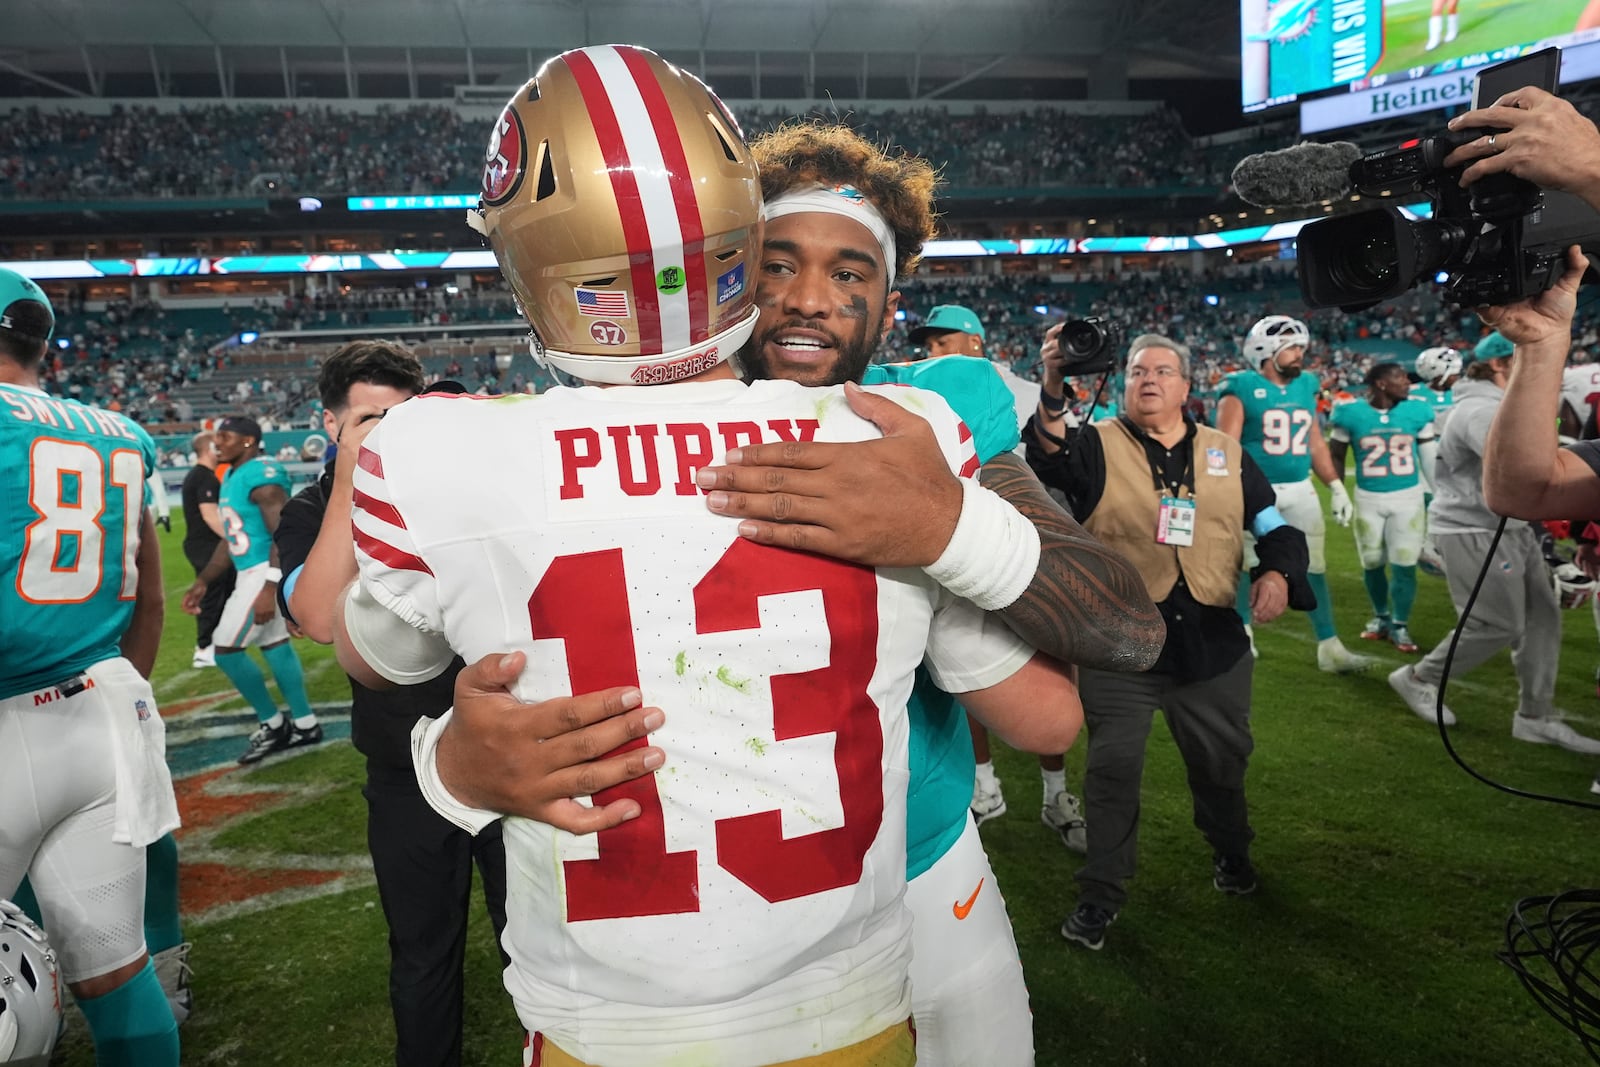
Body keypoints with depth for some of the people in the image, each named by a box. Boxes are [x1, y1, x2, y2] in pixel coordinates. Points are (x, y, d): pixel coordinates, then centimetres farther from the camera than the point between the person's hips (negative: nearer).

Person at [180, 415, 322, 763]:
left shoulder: (262, 476, -18)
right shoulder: (232, 477, 14)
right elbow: (230, 540, 20)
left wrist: (268, 589, -28)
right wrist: (202, 582, 19)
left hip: (266, 573, -10)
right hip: (251, 572, 10)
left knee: (227, 650, -5)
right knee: (274, 643, 14)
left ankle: (273, 724, 10)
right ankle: (304, 723, 23)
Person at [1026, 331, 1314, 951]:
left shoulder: (1227, 454, 9)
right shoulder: (1096, 446, -3)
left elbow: (1274, 526, 14)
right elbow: (1050, 456, -27)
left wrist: (1278, 572, -8)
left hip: (1213, 644, 4)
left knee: (1221, 760, 20)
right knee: (1113, 768, 2)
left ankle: (1230, 850, 49)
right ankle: (1101, 893, 20)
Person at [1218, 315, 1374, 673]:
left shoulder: (1305, 387, 10)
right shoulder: (1242, 389, -9)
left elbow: (1316, 444, 16)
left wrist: (1336, 488, 12)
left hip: (1300, 490, 6)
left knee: (1315, 569, 6)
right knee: (1246, 565, 7)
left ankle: (1329, 648, 12)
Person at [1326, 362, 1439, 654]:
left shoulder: (1417, 411, -3)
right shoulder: (1350, 413, -8)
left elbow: (1430, 457, 6)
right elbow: (1336, 455, 3)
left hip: (1408, 497, 0)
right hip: (1368, 499, 0)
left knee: (1404, 565, 0)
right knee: (1372, 563, 12)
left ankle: (1400, 625, 17)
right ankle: (1381, 616, 35)